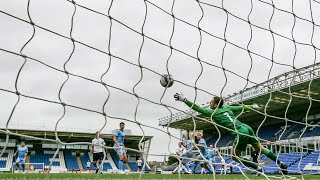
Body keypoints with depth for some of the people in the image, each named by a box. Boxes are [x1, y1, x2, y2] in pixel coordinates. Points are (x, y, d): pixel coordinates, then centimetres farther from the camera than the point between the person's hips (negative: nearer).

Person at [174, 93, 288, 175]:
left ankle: (258, 168, 6)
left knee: (235, 156, 9)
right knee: (260, 148, 19)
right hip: (247, 128, 7)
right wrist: (252, 106, 43)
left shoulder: (213, 113, -2)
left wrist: (183, 99, -5)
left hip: (241, 133, -7)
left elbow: (198, 108, -4)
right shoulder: (227, 107, 16)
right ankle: (281, 164, 20)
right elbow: (241, 107, 26)